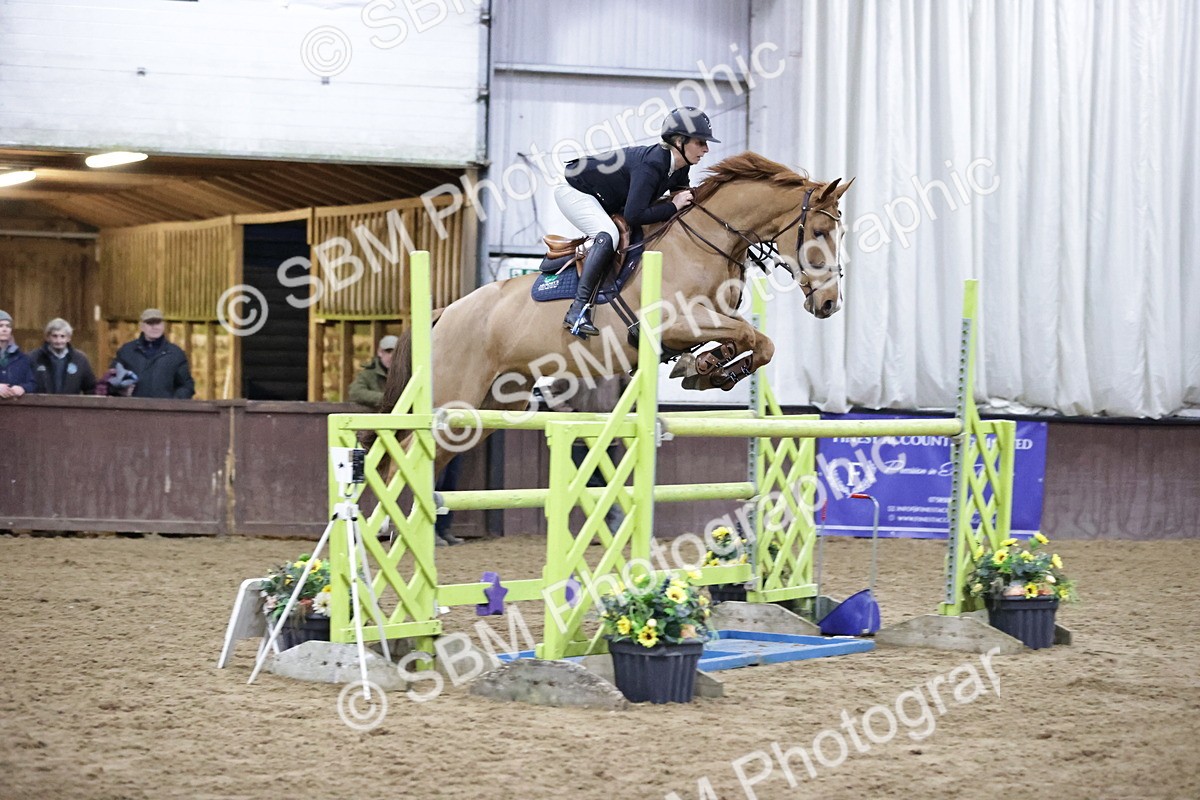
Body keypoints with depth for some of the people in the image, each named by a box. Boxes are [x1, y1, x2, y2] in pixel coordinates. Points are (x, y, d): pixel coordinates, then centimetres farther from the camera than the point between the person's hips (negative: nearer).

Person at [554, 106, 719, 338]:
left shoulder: (680, 169, -7)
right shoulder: (650, 165, -34)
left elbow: (684, 201, 8)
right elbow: (634, 216, -37)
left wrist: (688, 202, -13)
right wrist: (673, 206, -30)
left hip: (604, 201, 9)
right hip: (573, 190, -9)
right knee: (608, 235, -31)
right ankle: (578, 310, -34)